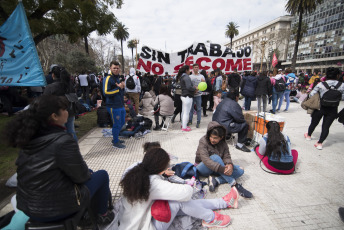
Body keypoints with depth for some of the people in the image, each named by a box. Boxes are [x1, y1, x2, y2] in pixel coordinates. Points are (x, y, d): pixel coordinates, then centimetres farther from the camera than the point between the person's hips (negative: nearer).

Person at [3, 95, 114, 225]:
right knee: (102, 175, 10)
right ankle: (103, 215, 26)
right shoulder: (63, 141, -28)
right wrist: (88, 173, 4)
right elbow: (81, 176, -18)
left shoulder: (30, 137, -3)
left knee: (88, 173, 23)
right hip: (55, 209, -7)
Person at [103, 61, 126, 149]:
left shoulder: (118, 78, 16)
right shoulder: (108, 79, -11)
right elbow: (106, 93, -22)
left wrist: (123, 87, 1)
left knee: (122, 122, 18)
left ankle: (115, 138, 35)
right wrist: (118, 88, -19)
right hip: (113, 106, -9)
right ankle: (115, 142, 16)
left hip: (121, 105, 9)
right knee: (116, 124, -1)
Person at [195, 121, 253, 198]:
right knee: (215, 157, -36)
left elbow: (227, 157, -9)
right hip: (203, 168, -5)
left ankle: (216, 181, -31)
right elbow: (206, 160, -28)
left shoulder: (223, 143, -1)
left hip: (216, 169, 6)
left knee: (240, 170, -12)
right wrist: (221, 169, -40)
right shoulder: (203, 141, -18)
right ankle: (234, 184, -34)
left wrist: (230, 165, -34)